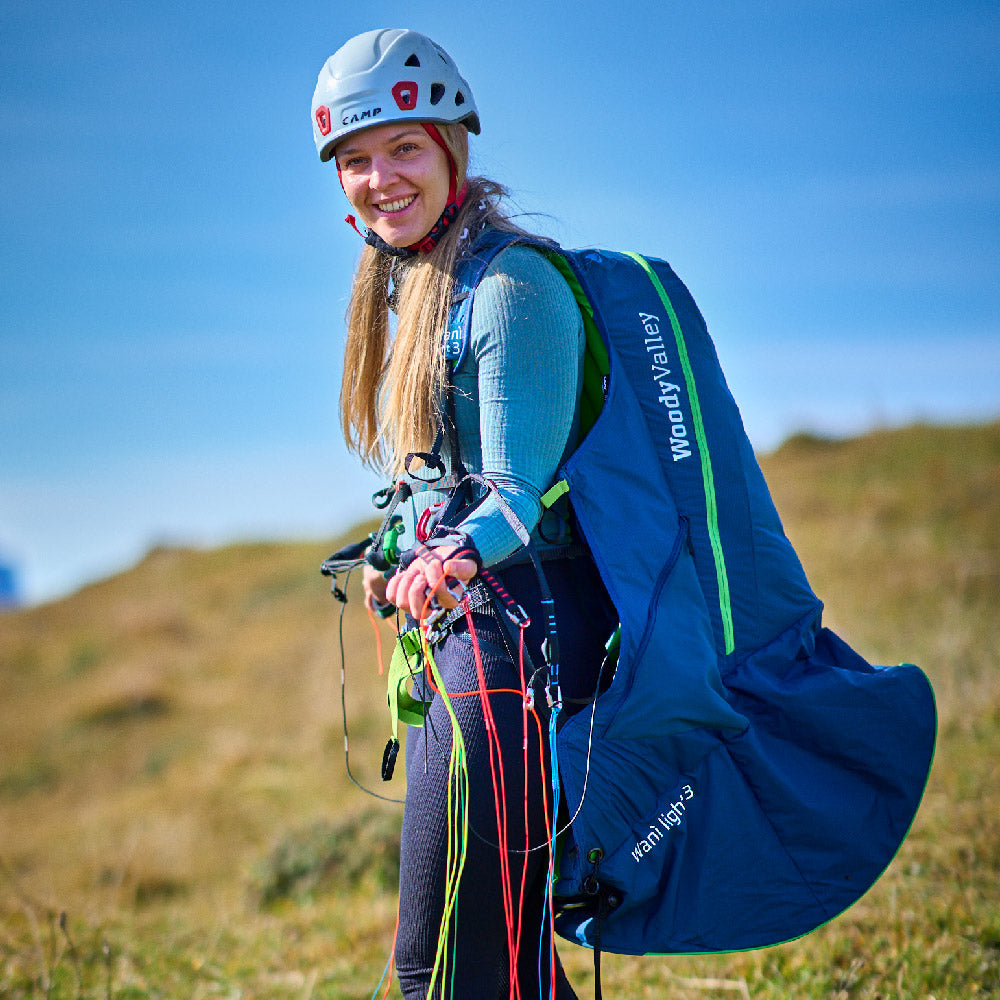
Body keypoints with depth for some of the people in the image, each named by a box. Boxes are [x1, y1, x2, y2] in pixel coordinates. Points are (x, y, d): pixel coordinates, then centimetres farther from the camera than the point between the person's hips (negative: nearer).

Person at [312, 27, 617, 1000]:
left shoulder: (510, 284, -13)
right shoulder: (401, 287, 15)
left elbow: (523, 487, -21)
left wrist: (462, 555, -39)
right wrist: (403, 560, 34)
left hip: (517, 622, -10)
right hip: (453, 629, 10)